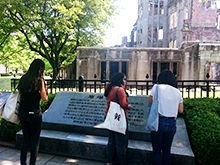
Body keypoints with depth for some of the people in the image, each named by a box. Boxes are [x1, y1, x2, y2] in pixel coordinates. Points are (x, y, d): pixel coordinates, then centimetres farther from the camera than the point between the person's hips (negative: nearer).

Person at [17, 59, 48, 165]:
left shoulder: (23, 78, 5)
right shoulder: (39, 80, -14)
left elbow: (19, 92, 12)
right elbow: (44, 98, -12)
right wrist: (44, 86, 0)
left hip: (22, 112, 6)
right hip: (34, 113, -6)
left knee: (25, 139, 18)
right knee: (35, 140, 9)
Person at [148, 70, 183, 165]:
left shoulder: (157, 87, -4)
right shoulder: (177, 91, 7)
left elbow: (150, 102, 1)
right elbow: (181, 110, 11)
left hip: (159, 121, -4)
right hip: (172, 123, 4)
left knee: (156, 151, 6)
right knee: (167, 151, 16)